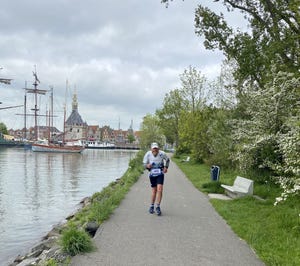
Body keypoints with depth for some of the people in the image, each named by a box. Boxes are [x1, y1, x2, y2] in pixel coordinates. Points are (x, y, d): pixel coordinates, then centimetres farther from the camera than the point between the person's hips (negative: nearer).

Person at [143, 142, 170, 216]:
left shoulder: (162, 154, -12)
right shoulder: (148, 154, -13)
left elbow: (167, 160, 10)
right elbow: (144, 164, -2)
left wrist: (166, 167, 1)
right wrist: (147, 165, -23)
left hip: (160, 174, -1)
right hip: (152, 174, 1)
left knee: (159, 189, -14)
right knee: (154, 190, 7)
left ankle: (158, 207, -3)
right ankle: (152, 206, 26)